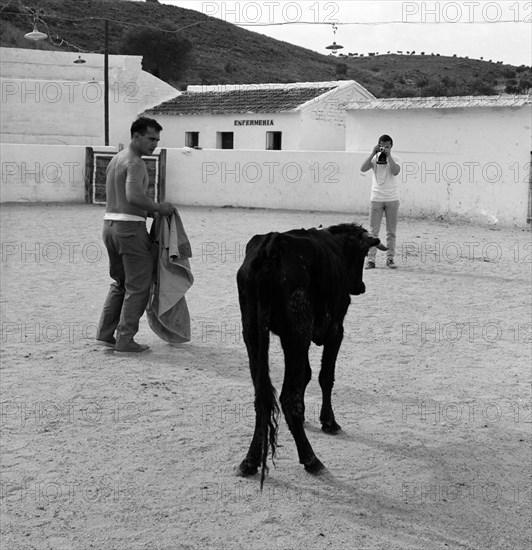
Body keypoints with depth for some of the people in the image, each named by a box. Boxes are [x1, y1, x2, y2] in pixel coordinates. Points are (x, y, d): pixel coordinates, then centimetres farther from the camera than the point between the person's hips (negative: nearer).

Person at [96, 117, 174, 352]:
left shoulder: (116, 159, 17)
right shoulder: (135, 163, -13)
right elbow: (134, 196, -29)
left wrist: (149, 211, 16)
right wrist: (158, 207, -16)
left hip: (110, 224, 9)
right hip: (130, 227, -9)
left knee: (120, 283, 19)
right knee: (138, 286, 0)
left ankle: (105, 333, 15)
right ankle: (125, 339, 1)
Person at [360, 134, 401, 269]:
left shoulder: (395, 159, 3)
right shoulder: (374, 159, 3)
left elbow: (395, 172, -17)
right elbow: (363, 168, -13)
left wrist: (388, 156, -16)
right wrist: (373, 153, -15)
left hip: (392, 199, 0)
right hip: (376, 199, 0)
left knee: (391, 232, 4)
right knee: (373, 231, -1)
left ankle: (390, 259, 11)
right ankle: (371, 259, 0)